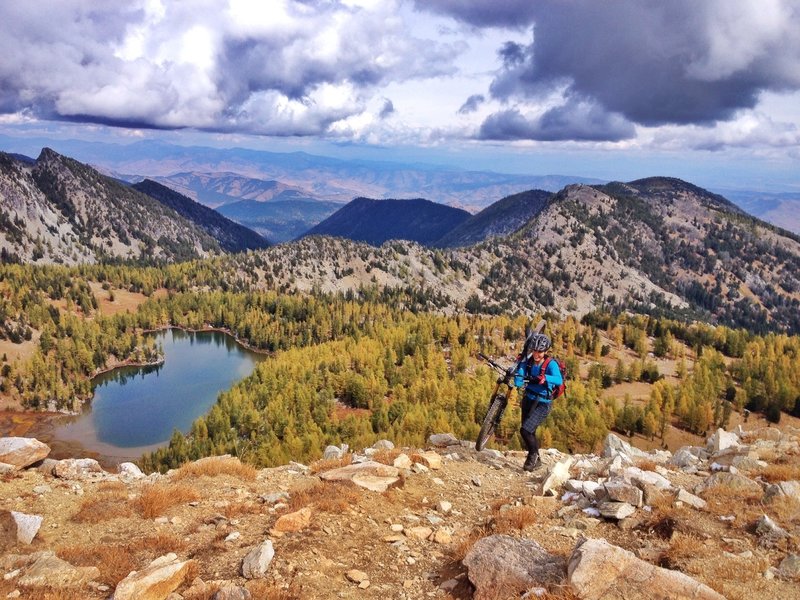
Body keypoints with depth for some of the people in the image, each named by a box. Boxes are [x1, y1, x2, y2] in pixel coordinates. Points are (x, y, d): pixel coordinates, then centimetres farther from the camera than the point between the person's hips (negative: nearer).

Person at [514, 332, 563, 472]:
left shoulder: (551, 364, -18)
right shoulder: (528, 362, -5)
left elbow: (559, 380, -37)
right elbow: (518, 383, -10)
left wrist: (545, 378, -54)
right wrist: (521, 366, -24)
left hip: (542, 404, -5)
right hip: (528, 399, 6)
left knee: (525, 430, -17)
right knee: (530, 432, 16)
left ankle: (533, 454, 10)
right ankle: (535, 460, 39)